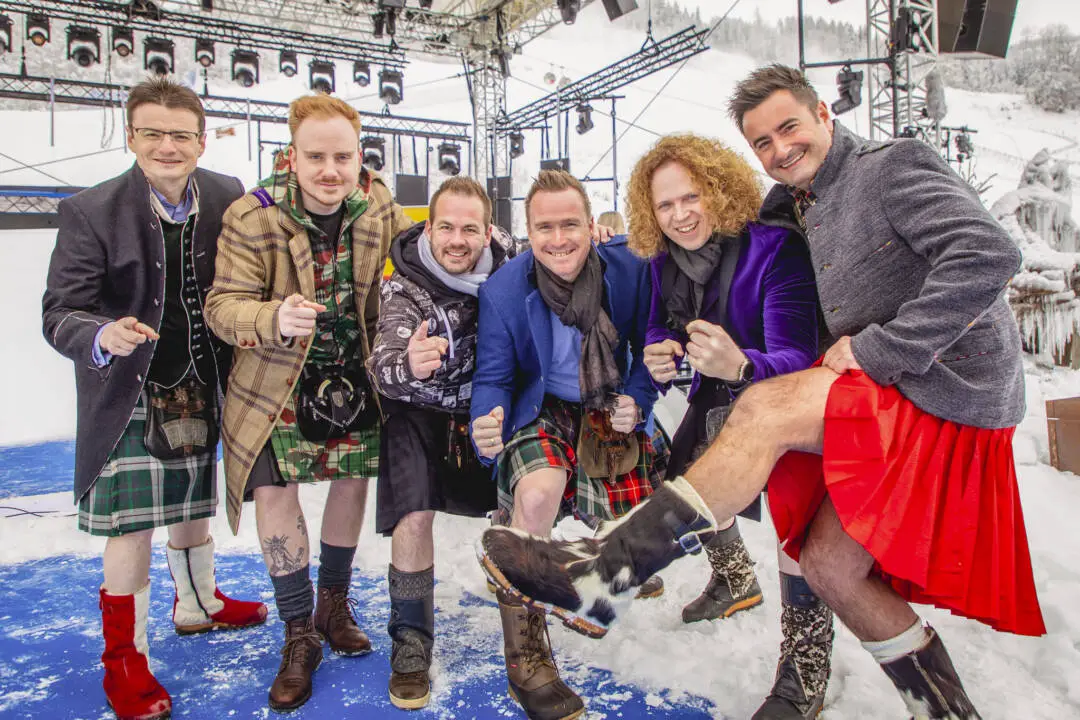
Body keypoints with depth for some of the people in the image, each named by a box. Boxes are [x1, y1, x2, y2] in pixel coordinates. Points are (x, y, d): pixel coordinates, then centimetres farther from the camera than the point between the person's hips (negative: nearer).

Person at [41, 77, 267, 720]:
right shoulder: (90, 212, -14)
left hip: (200, 389, 4)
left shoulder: (229, 199, -5)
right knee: (132, 526, 3)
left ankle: (199, 605, 45)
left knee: (193, 505, 21)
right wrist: (102, 336, -34)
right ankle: (125, 658, 24)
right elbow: (60, 311, -14)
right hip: (129, 398, -3)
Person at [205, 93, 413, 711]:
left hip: (355, 371, 3)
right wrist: (274, 319, -42)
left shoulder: (378, 203, -8)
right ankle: (300, 634, 12)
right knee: (275, 490, -9)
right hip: (278, 378, -3)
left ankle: (335, 606, 35)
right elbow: (224, 305, -21)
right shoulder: (251, 218, -19)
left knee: (353, 478, 11)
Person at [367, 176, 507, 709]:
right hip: (419, 414, -3)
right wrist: (407, 365, -61)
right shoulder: (403, 289, -23)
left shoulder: (502, 272, -11)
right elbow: (384, 372, -35)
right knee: (415, 516, -19)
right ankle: (411, 640, 0)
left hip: (480, 410, 4)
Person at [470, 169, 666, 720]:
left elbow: (650, 345, 3)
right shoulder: (502, 291, -15)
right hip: (544, 410, -2)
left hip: (612, 409, 3)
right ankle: (525, 660, -13)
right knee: (536, 496, -33)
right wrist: (486, 427, -32)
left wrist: (636, 400, -14)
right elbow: (493, 377, -11)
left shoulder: (630, 267, -11)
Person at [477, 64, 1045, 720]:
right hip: (893, 402, 8)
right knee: (828, 565, 4)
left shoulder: (895, 165, -6)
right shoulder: (810, 204, 17)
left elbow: (990, 256, -20)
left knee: (764, 409, -24)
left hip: (944, 391, -8)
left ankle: (603, 571, -25)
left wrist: (878, 350, -21)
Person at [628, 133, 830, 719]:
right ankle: (736, 578, 47)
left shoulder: (774, 249, -32)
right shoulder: (664, 259, -11)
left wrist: (741, 365, -62)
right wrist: (658, 358, -26)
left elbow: (796, 358, -40)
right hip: (720, 392, 7)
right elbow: (661, 327, -1)